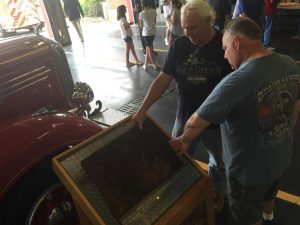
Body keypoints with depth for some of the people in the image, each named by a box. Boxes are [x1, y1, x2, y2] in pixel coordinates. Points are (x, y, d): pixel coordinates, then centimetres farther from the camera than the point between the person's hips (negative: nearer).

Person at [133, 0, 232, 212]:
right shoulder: (179, 45, -6)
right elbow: (163, 79, -5)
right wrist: (143, 109, -12)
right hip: (184, 119, 3)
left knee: (218, 164, 22)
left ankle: (217, 193, 52)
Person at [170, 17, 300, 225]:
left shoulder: (237, 82, -36)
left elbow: (196, 122, -28)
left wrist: (185, 140, -6)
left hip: (250, 167, -7)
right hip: (282, 154, 8)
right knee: (269, 193, 39)